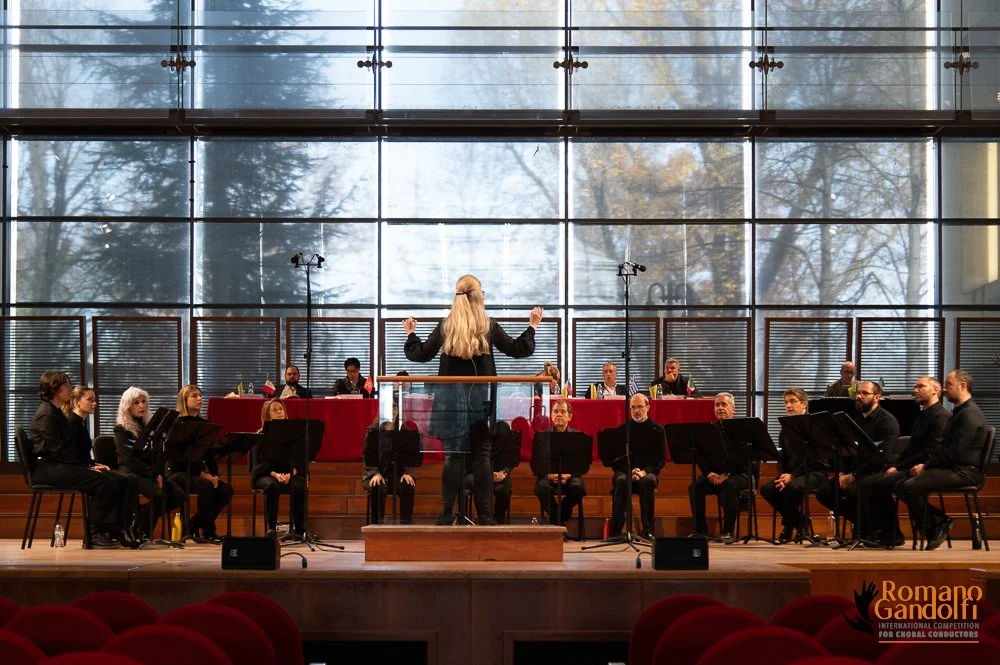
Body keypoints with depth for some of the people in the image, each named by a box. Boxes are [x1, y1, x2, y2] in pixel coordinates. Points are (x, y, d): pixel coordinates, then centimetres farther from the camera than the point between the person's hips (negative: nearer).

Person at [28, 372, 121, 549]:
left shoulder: (57, 413, 20)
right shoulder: (46, 414, -10)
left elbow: (69, 447, 19)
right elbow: (57, 450, -17)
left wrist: (88, 466, 4)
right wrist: (86, 467, -15)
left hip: (57, 466, 10)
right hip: (47, 468, -10)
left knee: (110, 481, -6)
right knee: (102, 483, -23)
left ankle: (110, 530, -7)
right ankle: (94, 534, -15)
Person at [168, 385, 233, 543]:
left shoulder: (204, 423, 13)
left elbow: (209, 453, 10)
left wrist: (214, 475, -7)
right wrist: (201, 473, -23)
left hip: (198, 472, 7)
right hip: (180, 472, -7)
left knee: (226, 490, -16)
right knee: (206, 486, -33)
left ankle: (194, 524, -1)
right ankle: (208, 531, -19)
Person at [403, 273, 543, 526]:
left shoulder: (445, 326, 2)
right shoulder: (489, 326, -1)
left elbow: (420, 354, 6)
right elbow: (518, 350, 4)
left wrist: (411, 334, 24)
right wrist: (532, 327, 17)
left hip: (451, 395, 1)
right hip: (480, 395, -1)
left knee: (453, 455, 3)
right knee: (482, 455, 3)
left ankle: (448, 512, 0)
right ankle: (485, 513, 1)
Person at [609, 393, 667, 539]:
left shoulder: (657, 430, 8)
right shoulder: (622, 429, 9)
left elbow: (661, 459, 1)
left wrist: (644, 471, -16)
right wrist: (629, 472, -15)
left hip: (648, 472, 0)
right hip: (625, 471, 1)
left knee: (647, 481, -36)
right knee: (621, 481, -35)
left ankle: (648, 529, -31)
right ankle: (615, 530, -33)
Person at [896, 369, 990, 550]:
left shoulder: (970, 414, -13)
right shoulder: (959, 412, 21)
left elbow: (954, 452, -20)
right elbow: (944, 447, 21)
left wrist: (926, 466, -14)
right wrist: (926, 464, 5)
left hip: (963, 472, -10)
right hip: (952, 468, 10)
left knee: (908, 487, -23)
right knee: (902, 485, -2)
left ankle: (938, 524, -5)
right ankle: (939, 523, 0)